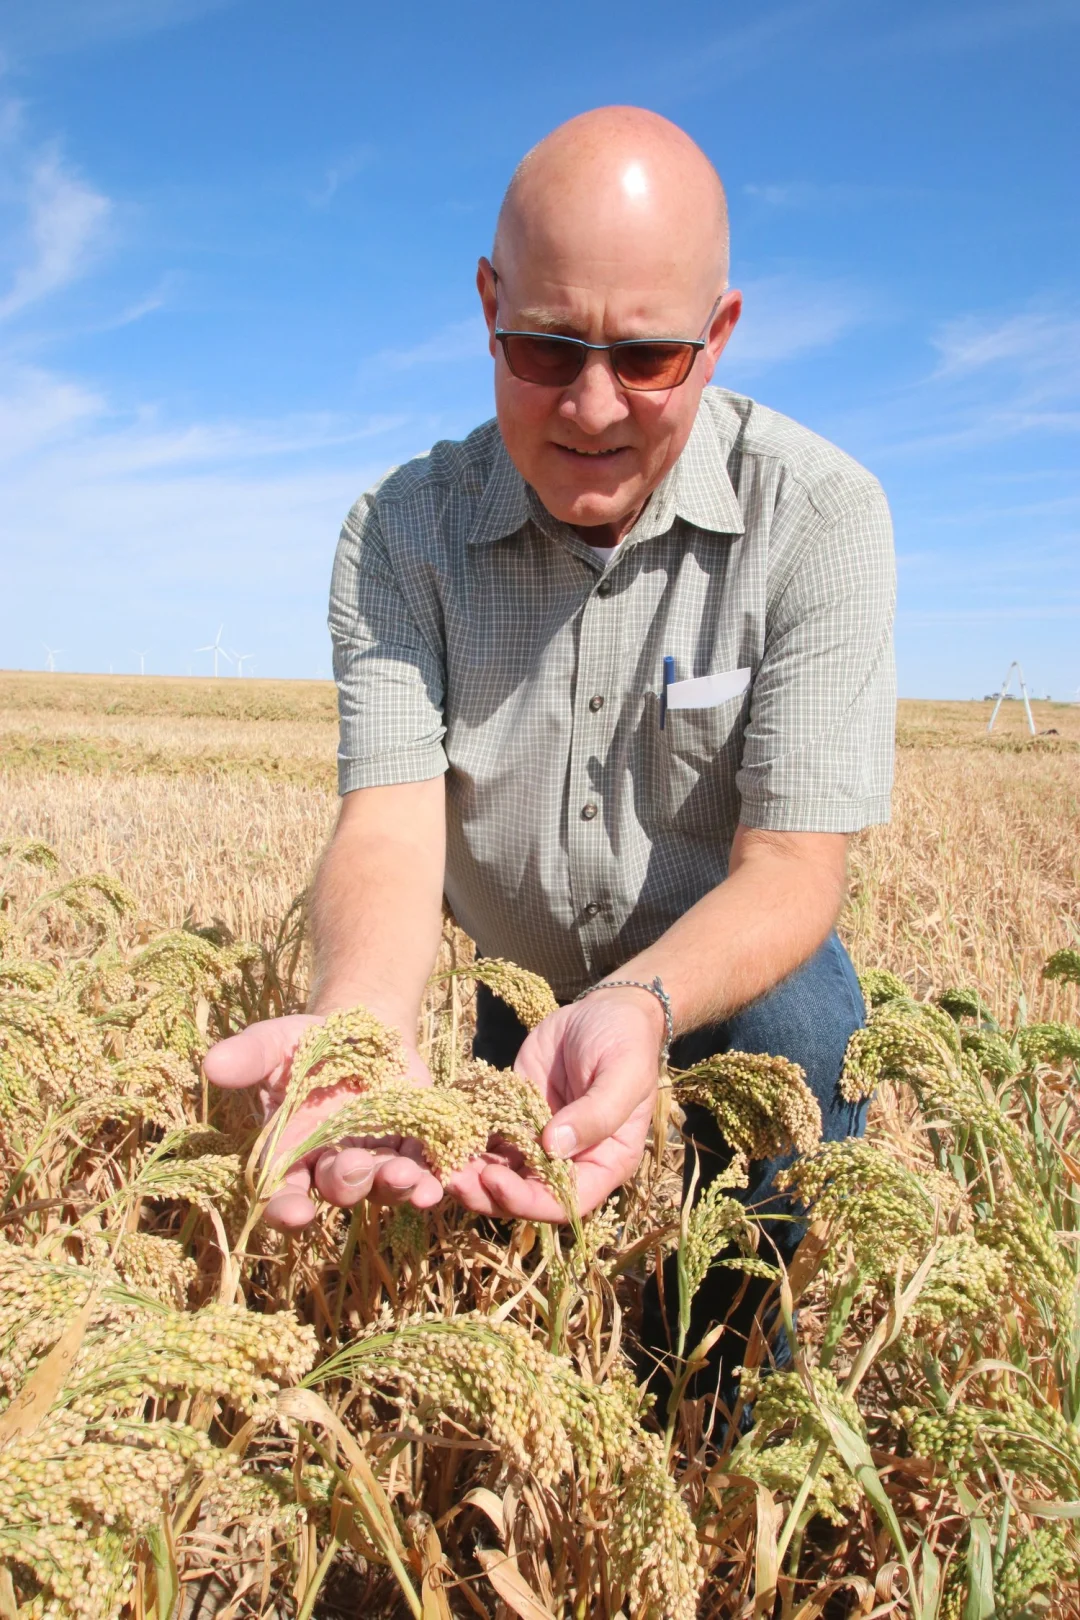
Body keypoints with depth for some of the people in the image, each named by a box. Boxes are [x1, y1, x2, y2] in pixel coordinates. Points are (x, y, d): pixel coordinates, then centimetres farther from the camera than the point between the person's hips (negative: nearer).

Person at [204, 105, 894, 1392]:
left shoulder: (818, 515, -19)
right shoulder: (397, 533, -13)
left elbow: (793, 863, -24)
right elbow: (389, 815, -24)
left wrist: (637, 1009, -45)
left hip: (733, 976, -1)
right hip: (498, 993, 2)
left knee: (801, 1040, -31)